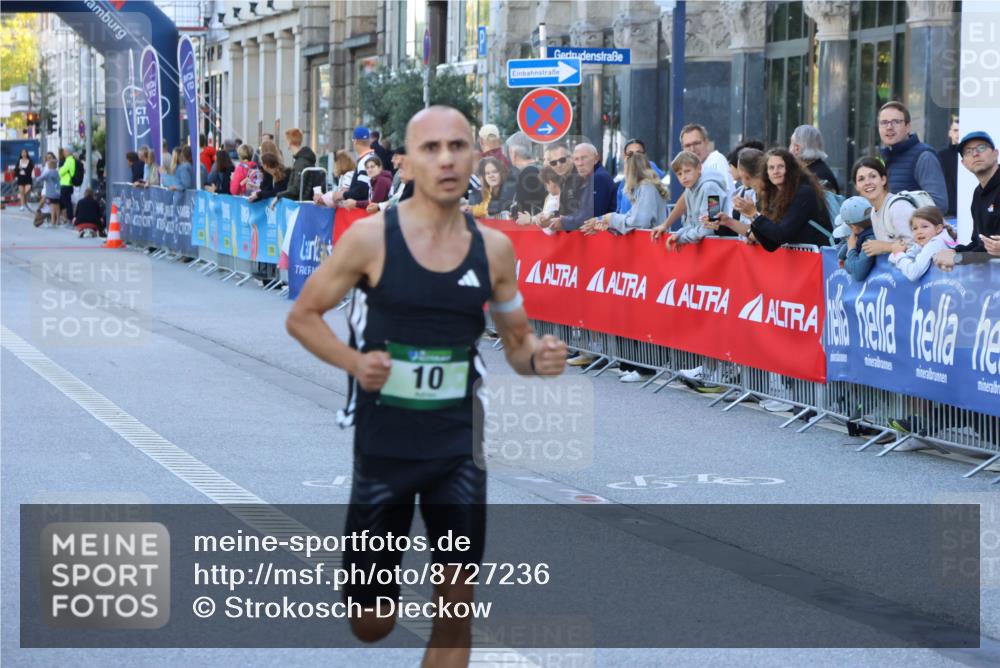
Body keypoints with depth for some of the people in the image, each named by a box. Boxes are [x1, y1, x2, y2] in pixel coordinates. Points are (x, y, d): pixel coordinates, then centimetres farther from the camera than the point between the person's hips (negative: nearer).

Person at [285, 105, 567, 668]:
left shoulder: (494, 248, -1)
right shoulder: (371, 238, -10)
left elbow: (517, 341, 11)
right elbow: (302, 316, -1)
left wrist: (536, 357, -12)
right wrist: (354, 362, -19)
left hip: (459, 446, 2)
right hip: (384, 446, -2)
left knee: (456, 612, -1)